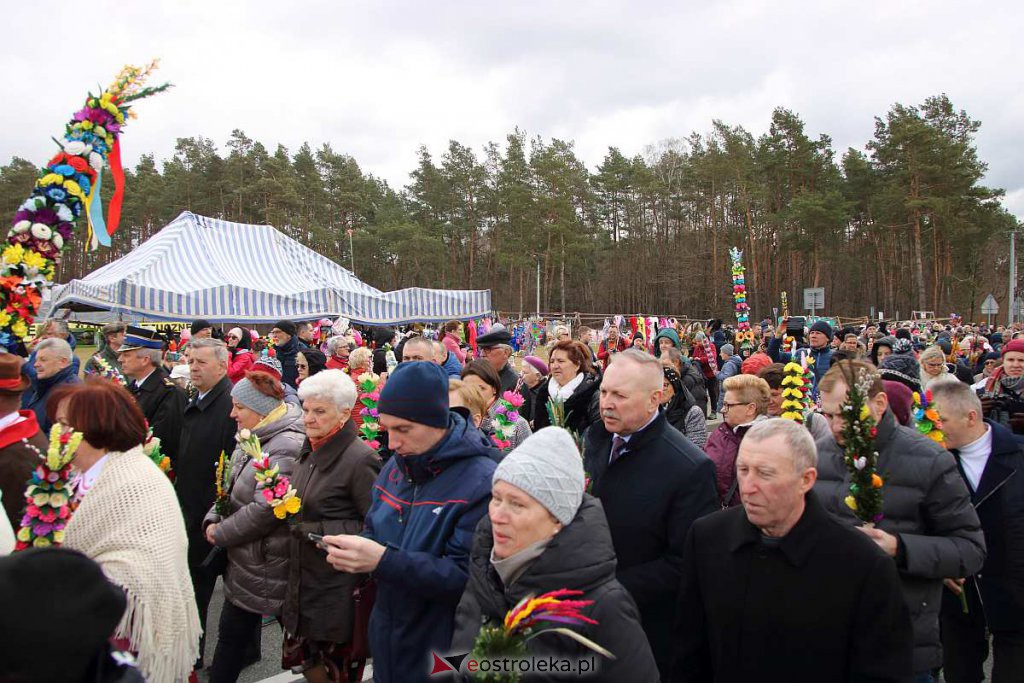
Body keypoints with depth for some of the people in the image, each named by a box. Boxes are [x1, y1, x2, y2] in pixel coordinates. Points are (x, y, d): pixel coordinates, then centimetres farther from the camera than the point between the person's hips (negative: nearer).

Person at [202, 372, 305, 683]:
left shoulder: (285, 448, -23)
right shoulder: (253, 439, 8)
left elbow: (265, 509, -27)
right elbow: (231, 485, 15)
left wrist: (221, 534, -15)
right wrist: (213, 520, -2)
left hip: (264, 565, -8)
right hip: (244, 558, 8)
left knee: (234, 634, 6)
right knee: (232, 633, 17)